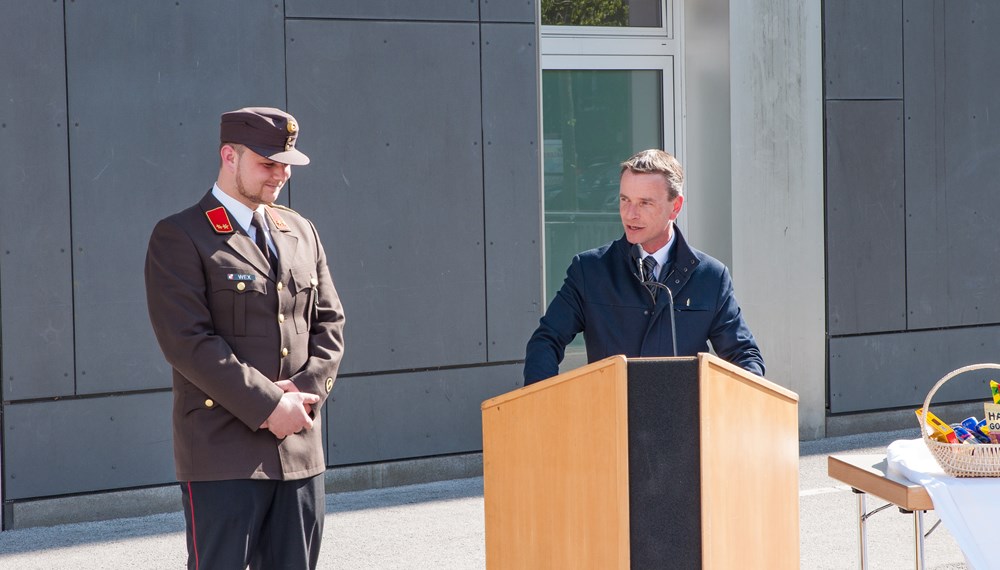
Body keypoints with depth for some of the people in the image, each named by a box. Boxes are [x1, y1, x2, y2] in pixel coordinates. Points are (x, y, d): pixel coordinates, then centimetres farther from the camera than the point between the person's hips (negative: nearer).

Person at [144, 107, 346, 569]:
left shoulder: (301, 232, 15)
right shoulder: (179, 237, -5)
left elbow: (329, 323, 14)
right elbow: (188, 341, -14)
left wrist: (306, 391, -5)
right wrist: (269, 407, -16)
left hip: (300, 446, 6)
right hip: (224, 449, -6)